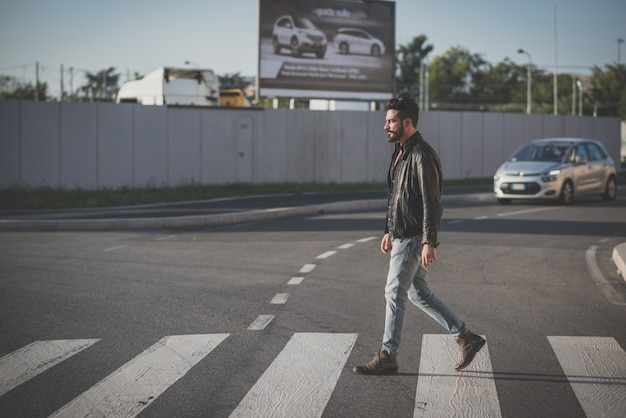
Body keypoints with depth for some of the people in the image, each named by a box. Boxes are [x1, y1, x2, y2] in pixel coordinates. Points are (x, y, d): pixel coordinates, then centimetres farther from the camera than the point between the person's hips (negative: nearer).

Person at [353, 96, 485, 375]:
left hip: (414, 238, -10)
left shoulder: (422, 156, -18)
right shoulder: (400, 152, 13)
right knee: (417, 292, 13)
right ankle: (467, 339, 20)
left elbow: (431, 203, -21)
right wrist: (389, 231, 22)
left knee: (394, 292, -5)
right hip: (401, 235, 10)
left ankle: (387, 357, 4)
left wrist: (429, 243, -24)